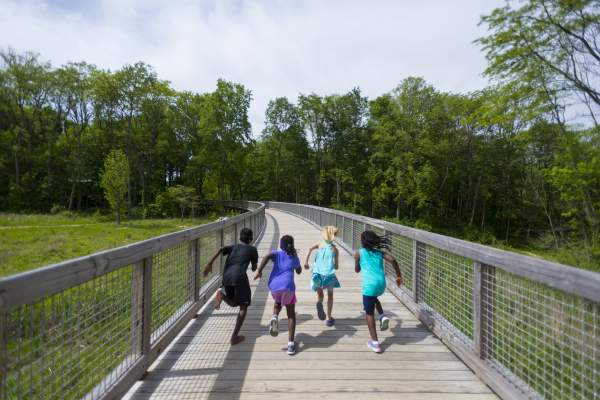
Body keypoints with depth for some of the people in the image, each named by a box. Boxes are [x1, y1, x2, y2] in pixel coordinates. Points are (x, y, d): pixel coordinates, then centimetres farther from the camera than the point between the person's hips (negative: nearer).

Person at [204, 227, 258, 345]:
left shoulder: (233, 247, 23)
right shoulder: (252, 249, 14)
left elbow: (221, 250, 4)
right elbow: (254, 268, 21)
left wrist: (210, 264, 2)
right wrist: (254, 269, 44)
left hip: (226, 278, 5)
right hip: (240, 278, -4)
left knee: (233, 304, 24)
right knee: (243, 306, 10)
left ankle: (221, 294, -6)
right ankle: (234, 336, 0)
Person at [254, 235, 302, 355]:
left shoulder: (277, 253, 15)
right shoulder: (294, 257, 17)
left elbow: (267, 256, -8)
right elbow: (299, 271, 34)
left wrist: (259, 271, -11)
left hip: (274, 286, 1)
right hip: (288, 286, -1)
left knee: (277, 303, 34)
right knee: (291, 315, 13)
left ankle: (275, 318, 4)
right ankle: (290, 345, 2)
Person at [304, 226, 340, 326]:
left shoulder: (320, 244, 9)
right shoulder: (334, 249, 6)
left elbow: (310, 249, -10)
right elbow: (336, 267, 7)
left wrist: (306, 261, -5)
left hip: (318, 274, 1)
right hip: (329, 274, -1)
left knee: (320, 294, 20)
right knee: (330, 295, 20)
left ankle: (319, 303, -14)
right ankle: (329, 318, 22)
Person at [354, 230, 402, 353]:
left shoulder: (359, 253, 4)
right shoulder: (380, 251, 11)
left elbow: (357, 270, 15)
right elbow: (393, 260, -4)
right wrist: (399, 276, 3)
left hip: (370, 285, -4)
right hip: (381, 284, 4)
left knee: (369, 313, 11)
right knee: (373, 298, 37)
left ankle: (375, 343, 13)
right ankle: (382, 316, 16)